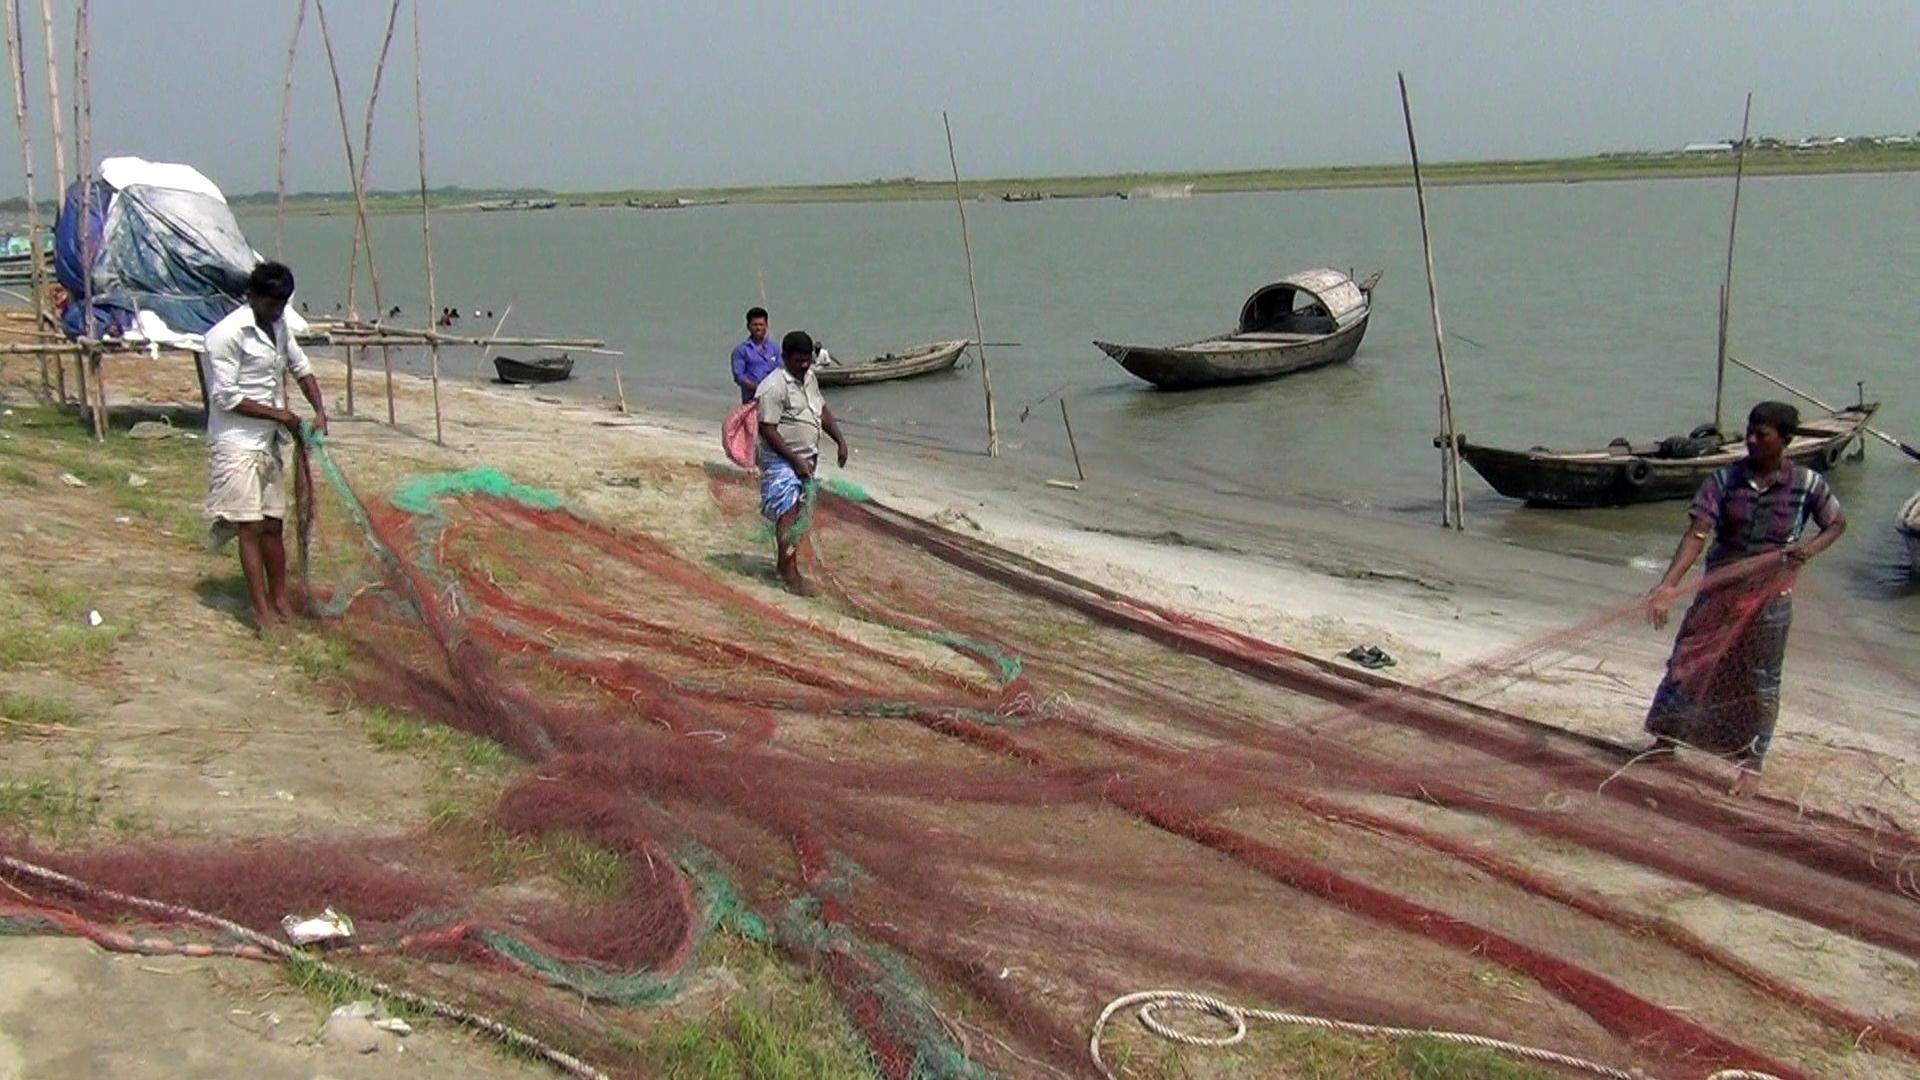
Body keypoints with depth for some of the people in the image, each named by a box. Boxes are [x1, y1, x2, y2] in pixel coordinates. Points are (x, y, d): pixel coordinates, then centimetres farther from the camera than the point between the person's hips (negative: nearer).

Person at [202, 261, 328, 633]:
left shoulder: (278, 327, 8)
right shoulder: (227, 335, -16)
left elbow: (301, 368, 20)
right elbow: (226, 398, -18)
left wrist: (320, 412, 5)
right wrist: (278, 414, -14)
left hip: (267, 443, 8)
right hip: (236, 445, -8)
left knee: (273, 525, 12)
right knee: (251, 528, -6)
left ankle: (281, 599, 20)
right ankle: (262, 611, -3)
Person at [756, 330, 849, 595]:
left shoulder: (809, 378, 8)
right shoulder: (774, 387, -20)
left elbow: (822, 410, 21)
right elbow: (768, 431, -21)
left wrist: (840, 441, 10)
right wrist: (795, 461, -22)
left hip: (806, 458, 8)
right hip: (782, 461, -8)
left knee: (796, 514, 13)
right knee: (788, 515, -10)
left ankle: (784, 563, 24)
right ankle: (790, 575, -8)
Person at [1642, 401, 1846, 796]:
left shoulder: (1807, 484, -10)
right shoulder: (1726, 479, -10)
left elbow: (1837, 524, 8)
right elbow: (1697, 534, -18)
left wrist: (1806, 551, -13)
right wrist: (1668, 584, -30)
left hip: (1769, 598, -1)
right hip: (1718, 590, 1)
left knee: (1761, 684, 9)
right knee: (1686, 666, 8)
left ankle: (1752, 763, 25)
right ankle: (1665, 741, 26)